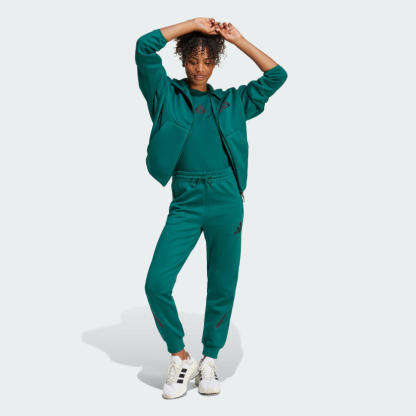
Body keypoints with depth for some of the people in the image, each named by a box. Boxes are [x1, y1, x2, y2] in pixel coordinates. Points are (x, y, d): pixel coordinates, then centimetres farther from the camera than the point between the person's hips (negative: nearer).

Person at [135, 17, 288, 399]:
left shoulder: (231, 102, 16)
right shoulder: (167, 95, 10)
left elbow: (277, 76, 15)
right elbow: (145, 47, 0)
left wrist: (238, 39, 15)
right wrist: (194, 24, 6)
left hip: (227, 201, 2)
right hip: (185, 203, -1)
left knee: (223, 286, 5)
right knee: (156, 283, -11)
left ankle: (210, 360, 24)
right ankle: (181, 358, 10)